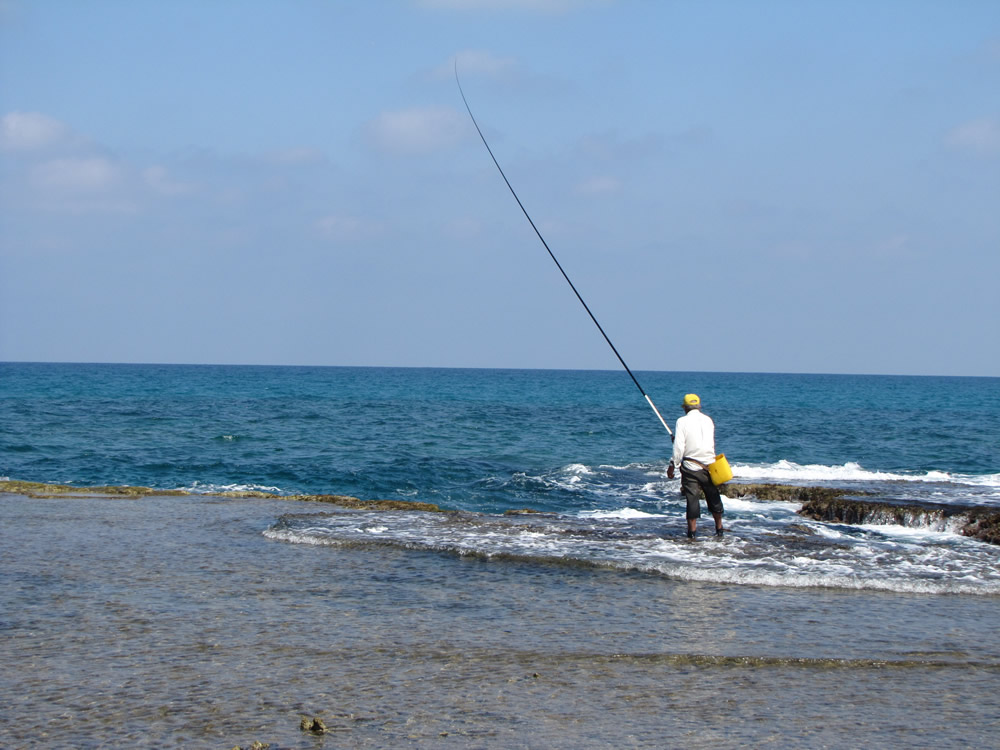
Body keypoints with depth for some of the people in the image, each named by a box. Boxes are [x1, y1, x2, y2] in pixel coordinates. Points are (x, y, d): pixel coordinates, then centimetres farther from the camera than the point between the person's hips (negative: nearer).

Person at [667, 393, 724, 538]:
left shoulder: (682, 421, -6)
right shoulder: (708, 420, 7)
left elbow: (679, 447, -12)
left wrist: (673, 465, -4)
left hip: (691, 466, -3)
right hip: (709, 464, 3)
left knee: (692, 498, 0)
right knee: (713, 498, 13)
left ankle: (692, 530, 0)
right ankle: (719, 529, 19)